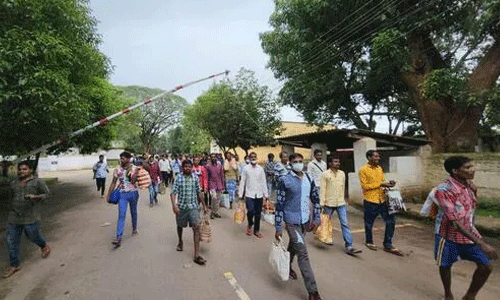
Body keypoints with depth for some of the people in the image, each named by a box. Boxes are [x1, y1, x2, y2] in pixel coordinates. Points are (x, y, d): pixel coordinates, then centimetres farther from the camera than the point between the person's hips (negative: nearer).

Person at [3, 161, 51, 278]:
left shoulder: (37, 182, -4)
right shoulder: (13, 183, 11)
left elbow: (46, 194, -2)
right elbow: (12, 195, 25)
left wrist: (35, 197, -19)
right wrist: (15, 206, 15)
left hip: (30, 216, -5)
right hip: (14, 216, 5)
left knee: (32, 235, 3)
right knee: (12, 240, 6)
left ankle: (44, 246, 36)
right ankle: (14, 265, 18)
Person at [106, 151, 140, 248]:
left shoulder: (135, 168, -3)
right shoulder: (118, 169, 2)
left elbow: (133, 180, -10)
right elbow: (113, 183, 8)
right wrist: (108, 195, 7)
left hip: (133, 193, 0)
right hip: (122, 194, 0)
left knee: (134, 212, 16)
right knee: (121, 216, -8)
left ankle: (134, 229, 39)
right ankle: (118, 238, -10)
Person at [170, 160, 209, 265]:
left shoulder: (195, 177, 2)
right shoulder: (178, 178, -6)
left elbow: (199, 192, 10)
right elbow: (173, 192, -11)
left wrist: (204, 205, 12)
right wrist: (174, 205, -25)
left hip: (193, 206, 1)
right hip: (181, 206, 0)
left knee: (197, 227, -12)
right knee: (180, 225, 20)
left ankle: (197, 255, -8)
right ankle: (180, 242, 52)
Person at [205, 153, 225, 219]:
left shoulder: (219, 165, 7)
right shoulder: (207, 165, -2)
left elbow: (222, 175, 12)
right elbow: (206, 177, -1)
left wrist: (223, 185, 9)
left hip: (219, 184, 4)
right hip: (212, 184, -4)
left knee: (218, 199, 8)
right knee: (214, 197, -20)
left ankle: (216, 212, 23)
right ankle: (214, 212, -1)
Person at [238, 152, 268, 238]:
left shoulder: (260, 169, 7)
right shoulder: (246, 169, 1)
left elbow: (263, 182, 9)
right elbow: (242, 182, 2)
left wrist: (266, 194, 6)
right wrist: (240, 194, 0)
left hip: (259, 195, 2)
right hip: (249, 194, -2)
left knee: (258, 213, 6)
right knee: (251, 211, -14)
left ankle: (256, 230, 24)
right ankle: (250, 225, 16)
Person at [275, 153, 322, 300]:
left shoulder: (309, 179, 4)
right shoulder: (284, 180, -11)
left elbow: (315, 199, 12)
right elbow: (280, 204, -11)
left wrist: (316, 218, 6)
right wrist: (278, 227, -11)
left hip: (305, 221, 5)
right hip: (292, 221, -5)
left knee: (293, 246, 23)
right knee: (303, 254, -6)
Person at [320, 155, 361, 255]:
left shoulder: (342, 173, 8)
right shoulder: (325, 174, -6)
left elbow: (343, 188, 17)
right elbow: (322, 189, -8)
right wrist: (322, 203, -11)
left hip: (341, 203, 3)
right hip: (329, 203, -3)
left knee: (345, 224, -4)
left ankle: (349, 246, -3)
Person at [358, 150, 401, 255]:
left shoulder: (380, 168, 12)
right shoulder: (363, 170, -9)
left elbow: (381, 182, 19)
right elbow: (365, 186, -15)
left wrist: (388, 184, -1)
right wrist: (380, 184, -17)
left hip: (382, 200, 6)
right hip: (370, 201, -6)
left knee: (391, 221, 4)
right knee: (369, 223, 9)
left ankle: (388, 245, 18)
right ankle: (369, 242, 32)